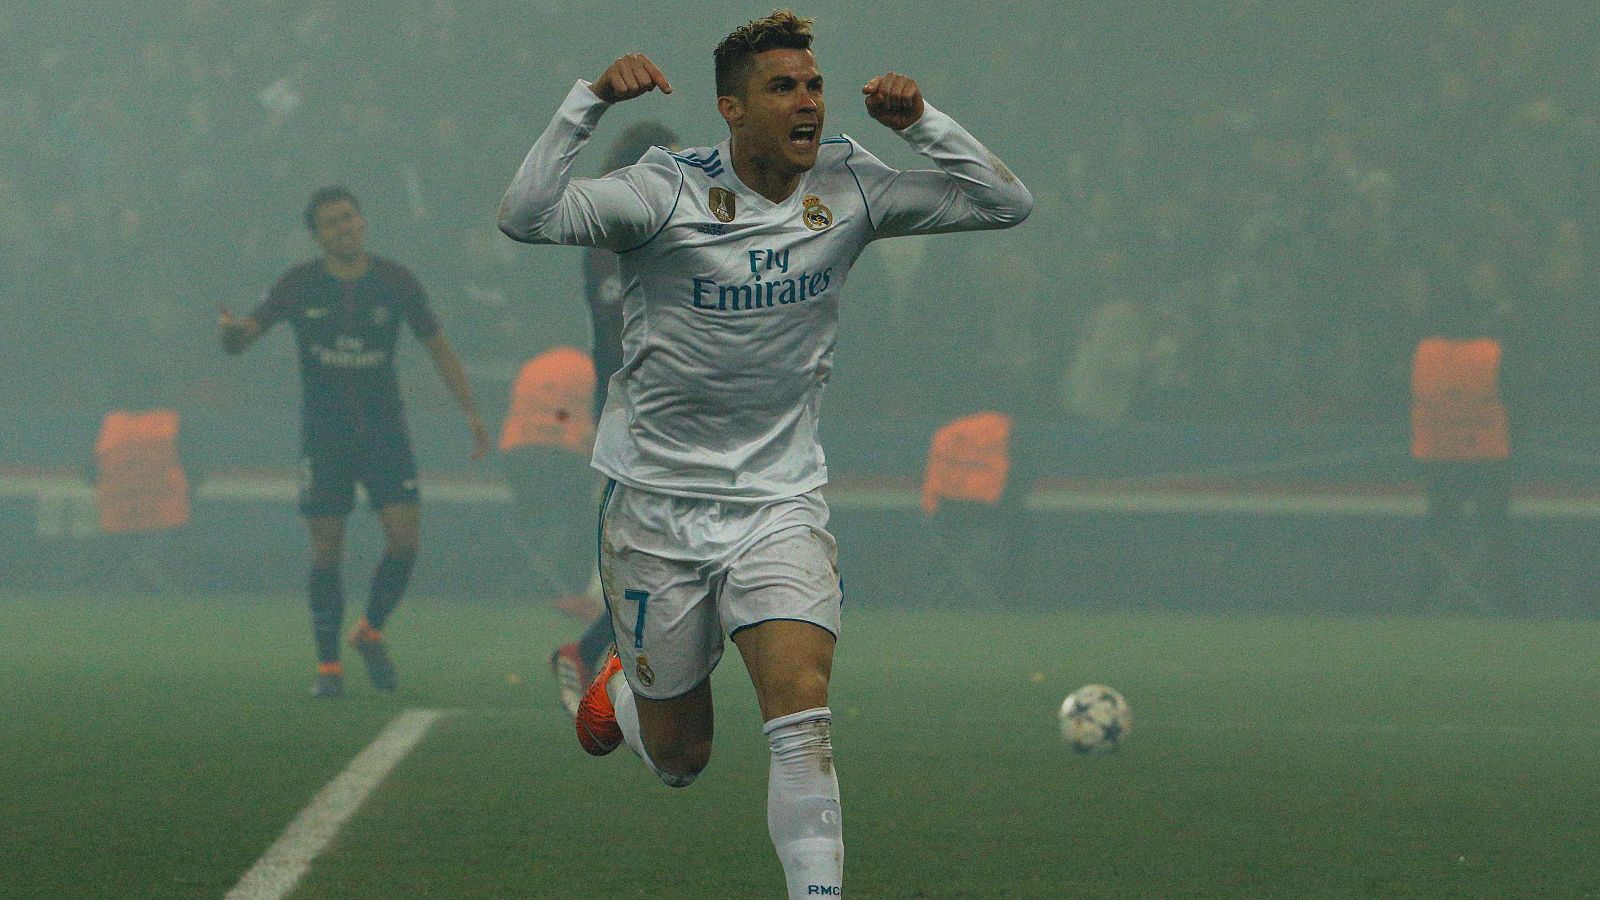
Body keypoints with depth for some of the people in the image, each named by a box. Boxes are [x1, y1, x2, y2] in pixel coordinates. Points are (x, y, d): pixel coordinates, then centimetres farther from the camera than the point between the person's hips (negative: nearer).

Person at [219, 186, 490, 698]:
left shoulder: (395, 282, -1)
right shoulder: (299, 287, -3)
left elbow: (438, 348, 7)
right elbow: (239, 341, -1)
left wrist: (472, 413, 3)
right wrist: (232, 330, -26)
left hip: (385, 429, 1)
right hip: (323, 434, -1)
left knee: (405, 537, -12)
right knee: (327, 552, -2)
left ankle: (371, 633, 12)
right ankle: (328, 667, 9)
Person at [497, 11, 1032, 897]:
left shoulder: (847, 187, -3)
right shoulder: (668, 191, -15)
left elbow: (1004, 203, -2)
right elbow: (526, 217, -29)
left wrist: (921, 122, -16)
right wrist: (589, 101, -36)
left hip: (782, 503, 2)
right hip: (659, 505, -2)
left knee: (801, 715, -20)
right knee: (677, 757, 12)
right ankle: (621, 689, 47)